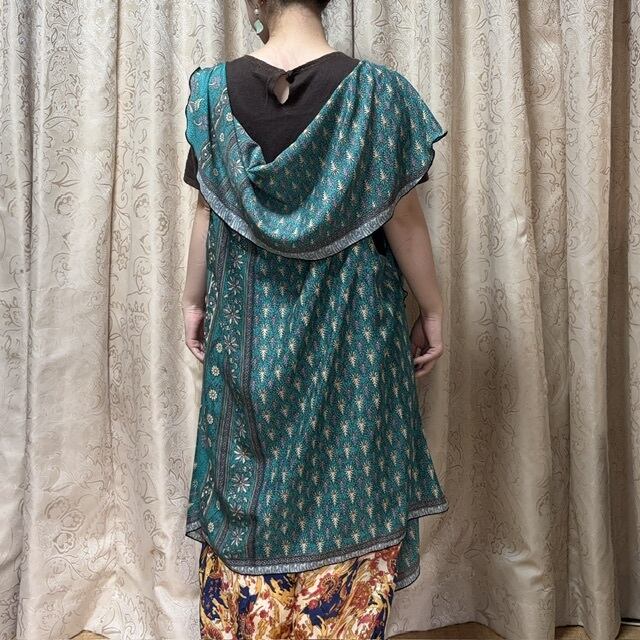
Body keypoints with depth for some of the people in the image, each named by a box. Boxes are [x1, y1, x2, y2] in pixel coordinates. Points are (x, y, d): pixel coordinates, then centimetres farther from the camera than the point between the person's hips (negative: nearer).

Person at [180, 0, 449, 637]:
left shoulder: (216, 89, -3)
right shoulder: (376, 89, -7)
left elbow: (208, 210, 0)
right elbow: (402, 214, -7)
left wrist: (194, 300, 12)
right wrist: (432, 310, 3)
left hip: (250, 320, 2)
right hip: (352, 321, -1)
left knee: (250, 470, 14)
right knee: (348, 475, 11)